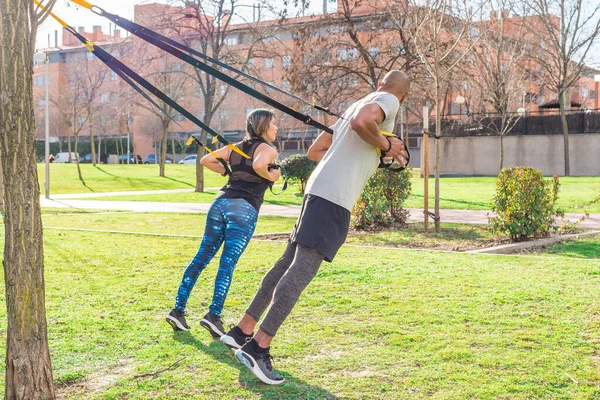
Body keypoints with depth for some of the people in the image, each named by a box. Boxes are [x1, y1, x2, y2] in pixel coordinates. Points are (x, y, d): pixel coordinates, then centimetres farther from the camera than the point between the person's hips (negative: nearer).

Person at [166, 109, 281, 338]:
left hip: (221, 202, 6)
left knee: (201, 258, 8)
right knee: (228, 263, -9)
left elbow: (206, 160, 20)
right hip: (244, 208, -6)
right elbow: (258, 165, -21)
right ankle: (214, 315, -15)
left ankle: (178, 310, 8)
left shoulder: (237, 147, 22)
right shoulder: (268, 149, 2)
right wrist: (270, 176, -3)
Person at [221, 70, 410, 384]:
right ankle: (257, 348, -19)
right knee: (303, 269, -15)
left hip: (319, 190, 9)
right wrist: (386, 145, -6)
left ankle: (242, 332, 19)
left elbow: (315, 151, 29)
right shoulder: (388, 101, 1)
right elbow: (360, 122, -24)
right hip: (334, 197, -9)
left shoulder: (357, 103, 27)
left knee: (289, 262, 13)